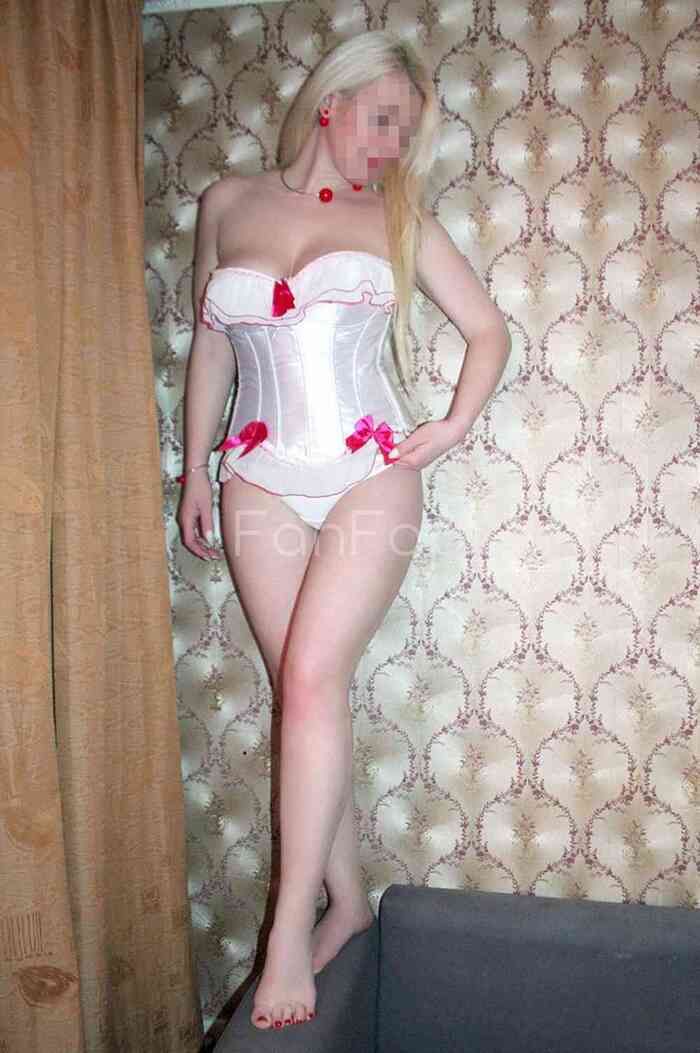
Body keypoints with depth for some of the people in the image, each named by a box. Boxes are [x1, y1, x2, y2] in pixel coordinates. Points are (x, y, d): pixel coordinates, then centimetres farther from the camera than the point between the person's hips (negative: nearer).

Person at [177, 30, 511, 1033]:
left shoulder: (399, 219, 8)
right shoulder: (228, 203, 12)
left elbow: (489, 327, 14)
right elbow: (210, 345, 16)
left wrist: (456, 426, 0)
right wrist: (196, 469, 13)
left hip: (370, 474, -2)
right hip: (263, 483, 2)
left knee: (312, 677, -13)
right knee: (303, 688, 3)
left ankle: (292, 929, -1)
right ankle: (348, 898, 18)